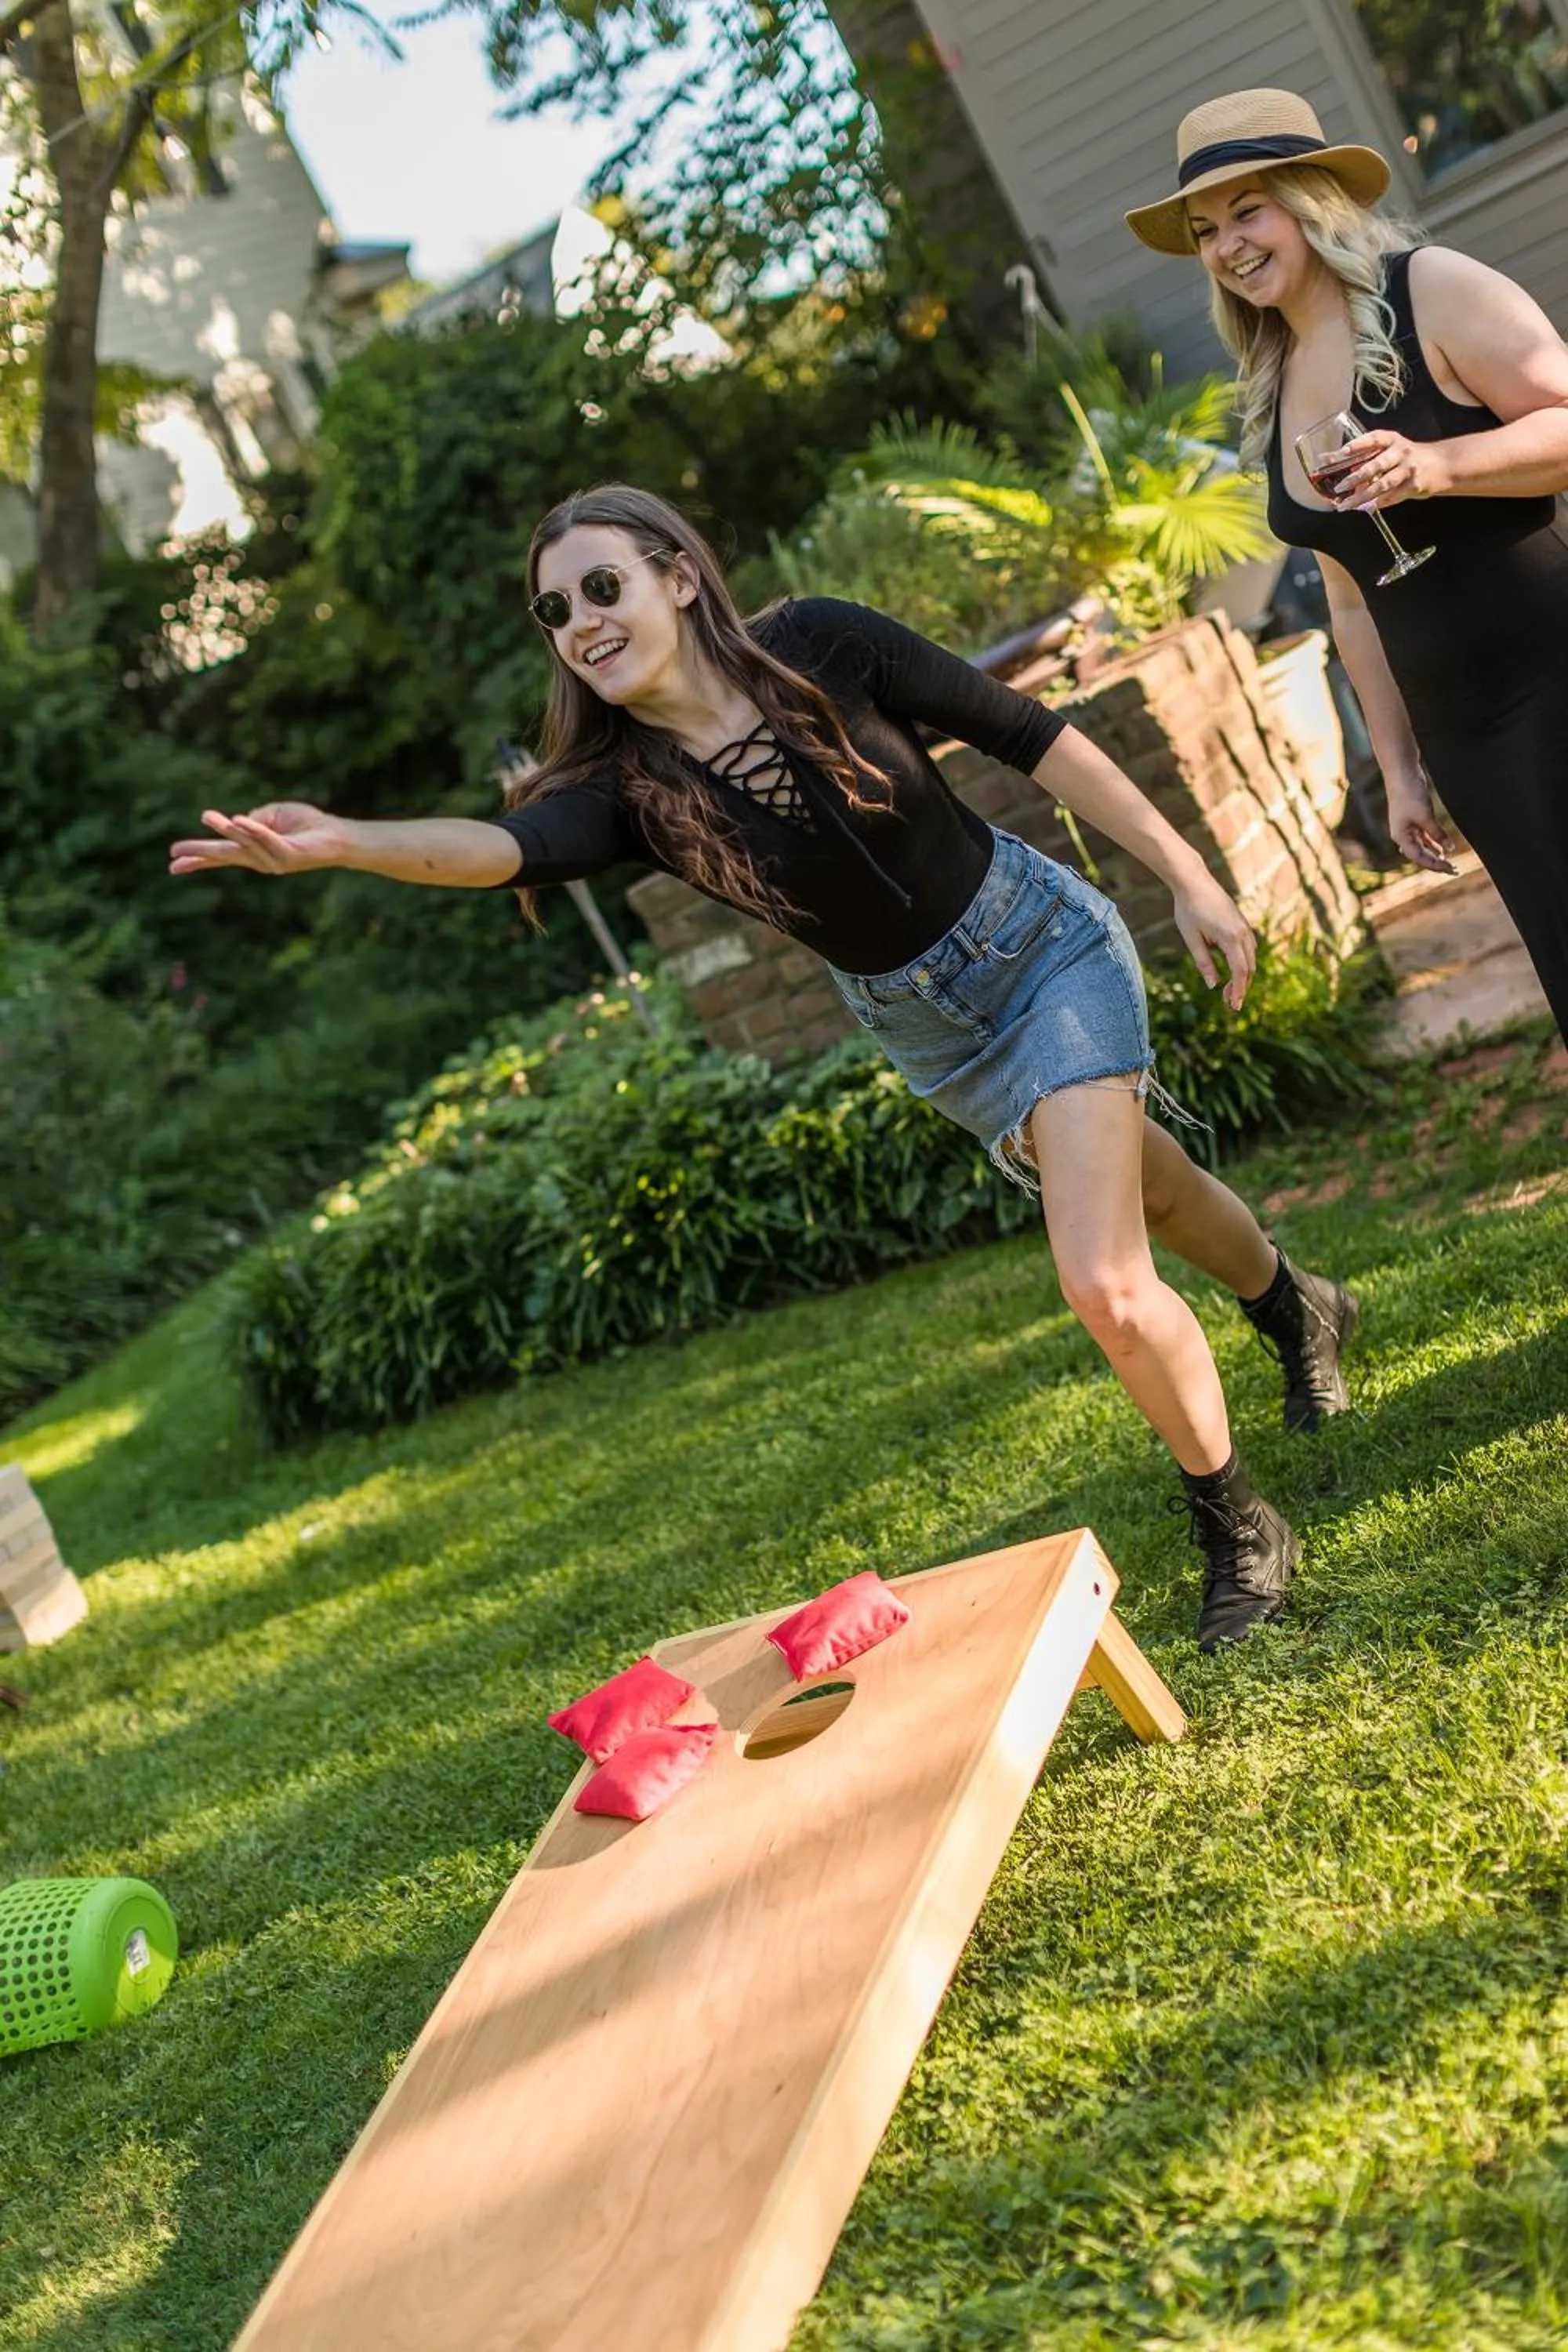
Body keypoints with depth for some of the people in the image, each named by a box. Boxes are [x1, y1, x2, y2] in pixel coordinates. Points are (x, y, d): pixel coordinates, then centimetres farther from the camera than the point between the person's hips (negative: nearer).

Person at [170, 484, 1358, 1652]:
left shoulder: (823, 647, -22)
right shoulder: (629, 787, -16)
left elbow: (1024, 731, -14)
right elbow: (511, 846, -37)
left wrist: (1185, 872, -13)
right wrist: (339, 842, -56)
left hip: (1043, 942, -4)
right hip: (927, 1028, 4)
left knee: (1106, 1284, -14)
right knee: (1151, 1192, 24)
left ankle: (1243, 1532, 12)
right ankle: (1298, 1309, 58)